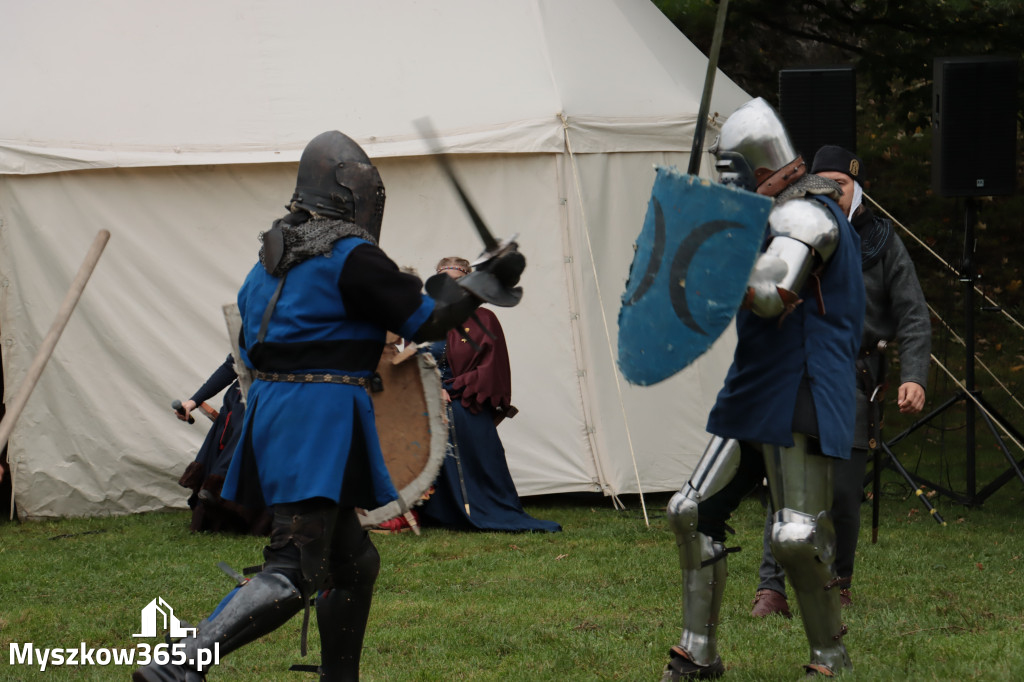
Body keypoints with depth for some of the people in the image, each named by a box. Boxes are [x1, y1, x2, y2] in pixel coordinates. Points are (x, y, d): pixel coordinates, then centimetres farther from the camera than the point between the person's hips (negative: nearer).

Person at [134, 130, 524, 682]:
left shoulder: (273, 252, 15)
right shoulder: (351, 255, -11)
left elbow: (250, 341, 22)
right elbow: (426, 322, -5)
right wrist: (489, 280, 6)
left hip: (269, 409, 9)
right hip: (321, 419, -9)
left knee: (353, 562, 21)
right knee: (292, 576, -16)